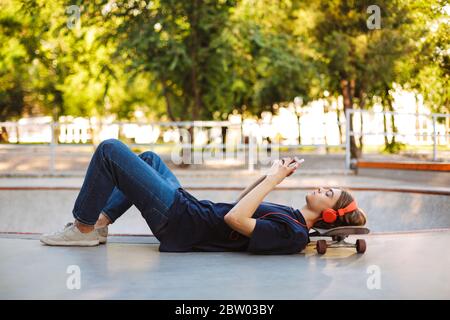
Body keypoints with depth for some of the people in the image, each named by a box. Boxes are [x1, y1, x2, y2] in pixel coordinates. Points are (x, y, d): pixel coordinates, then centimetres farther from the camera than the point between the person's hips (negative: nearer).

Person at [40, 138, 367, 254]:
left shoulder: (292, 235, -22)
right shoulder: (293, 219, 6)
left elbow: (234, 217, -31)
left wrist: (273, 179, -23)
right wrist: (272, 174, 5)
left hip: (178, 219, -9)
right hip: (192, 208, 9)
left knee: (110, 149, -9)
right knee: (149, 158, 29)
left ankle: (84, 227, 7)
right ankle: (101, 221, 22)